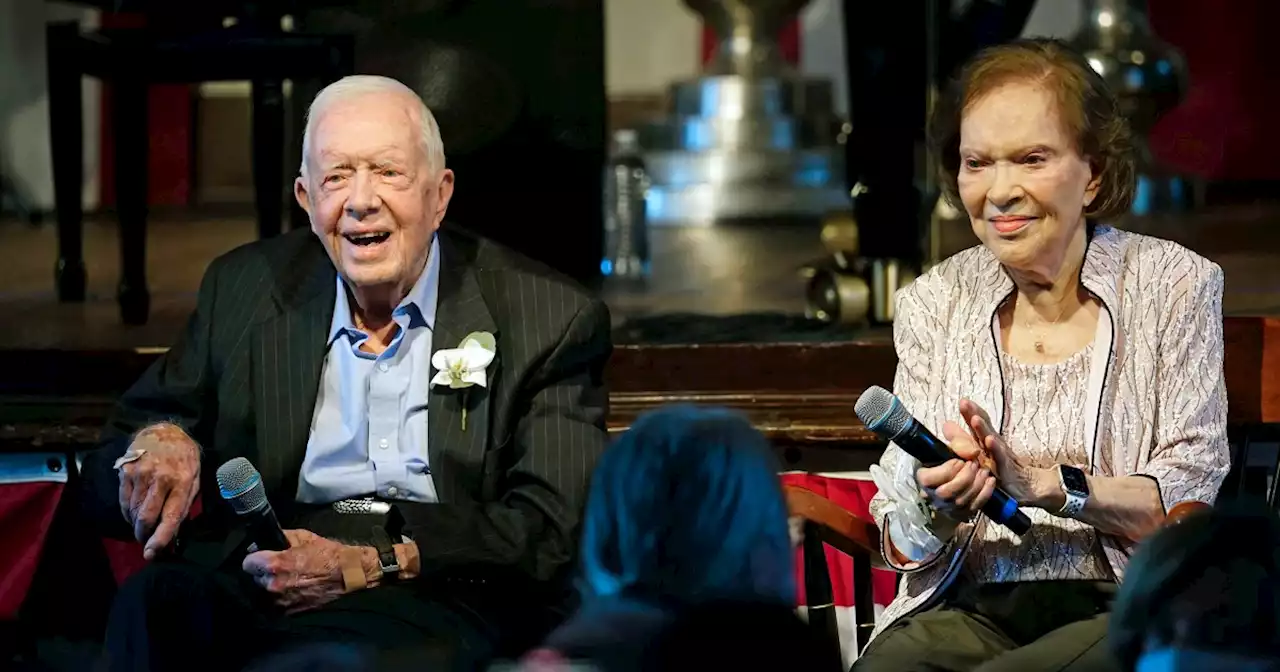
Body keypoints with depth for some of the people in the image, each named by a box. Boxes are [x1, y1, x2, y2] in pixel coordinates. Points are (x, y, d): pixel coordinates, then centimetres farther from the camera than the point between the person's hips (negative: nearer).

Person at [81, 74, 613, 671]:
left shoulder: (552, 319, 5)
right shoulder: (243, 290, 16)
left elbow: (550, 530, -5)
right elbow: (107, 479, 19)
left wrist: (367, 565, -18)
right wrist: (156, 441, -8)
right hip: (252, 589, 3)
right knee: (154, 605, -32)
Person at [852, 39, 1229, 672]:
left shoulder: (1174, 286, 3)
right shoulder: (932, 303, 11)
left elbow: (1191, 500, -3)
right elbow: (903, 547, 8)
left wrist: (1042, 484, -18)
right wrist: (938, 506, -16)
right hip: (968, 612, 3)